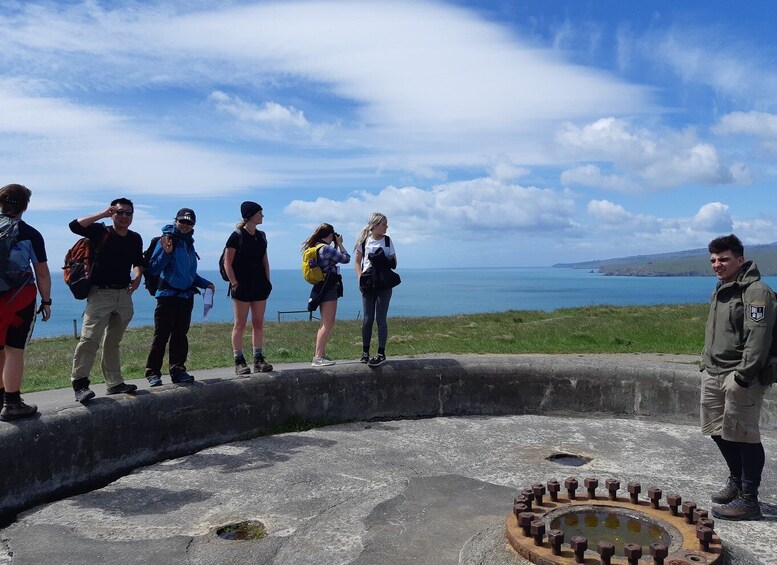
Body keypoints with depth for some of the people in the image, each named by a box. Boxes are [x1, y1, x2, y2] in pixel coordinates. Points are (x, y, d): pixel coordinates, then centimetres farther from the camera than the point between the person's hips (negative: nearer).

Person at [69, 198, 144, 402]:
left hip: (124, 294, 5)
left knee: (113, 341, 13)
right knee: (90, 339, -13)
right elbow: (75, 226, -19)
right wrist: (101, 215, -17)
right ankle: (79, 383, -9)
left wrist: (138, 276, 5)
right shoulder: (101, 231, -4)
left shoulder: (135, 239, 9)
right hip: (100, 293, -5)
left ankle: (114, 383, 19)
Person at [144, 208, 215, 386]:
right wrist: (166, 252, -24)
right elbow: (153, 269, -12)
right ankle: (153, 373, 3)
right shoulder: (166, 240, -6)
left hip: (186, 296, 7)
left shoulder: (189, 243, 15)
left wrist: (206, 284, 15)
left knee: (180, 335, 11)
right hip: (167, 295, -6)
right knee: (161, 335, -4)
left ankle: (178, 370, 18)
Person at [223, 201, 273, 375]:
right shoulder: (237, 236, -7)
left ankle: (259, 360, 13)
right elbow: (227, 263, -8)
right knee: (240, 324, -1)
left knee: (258, 324, 7)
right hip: (242, 286, -6)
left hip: (259, 285, 6)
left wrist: (267, 281, 10)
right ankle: (239, 362, 4)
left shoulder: (261, 236, 13)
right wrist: (234, 283, -13)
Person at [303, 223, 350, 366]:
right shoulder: (326, 248, -16)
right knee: (327, 324, -8)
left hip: (322, 289, 10)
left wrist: (336, 245, 12)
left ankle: (321, 355, 20)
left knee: (326, 324, 16)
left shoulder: (314, 248, 12)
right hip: (329, 289, -10)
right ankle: (318, 357, -8)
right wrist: (340, 244, 1)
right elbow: (346, 258, -11)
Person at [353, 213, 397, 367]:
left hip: (384, 284, 0)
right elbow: (357, 262, 6)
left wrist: (389, 262, -14)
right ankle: (365, 352, 15)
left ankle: (381, 353, 4)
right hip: (368, 284, 0)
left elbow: (393, 262, 8)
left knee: (380, 319, -1)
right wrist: (360, 278, -8)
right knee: (367, 319, 3)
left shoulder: (387, 240, 6)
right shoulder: (364, 240, 3)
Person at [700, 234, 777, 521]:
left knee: (743, 435, -4)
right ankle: (736, 480, 35)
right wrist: (706, 363, 18)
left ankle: (749, 499, 7)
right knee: (719, 430, 17)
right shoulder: (721, 290, 17)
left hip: (741, 378, -9)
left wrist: (744, 375, -24)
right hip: (714, 373, 9)